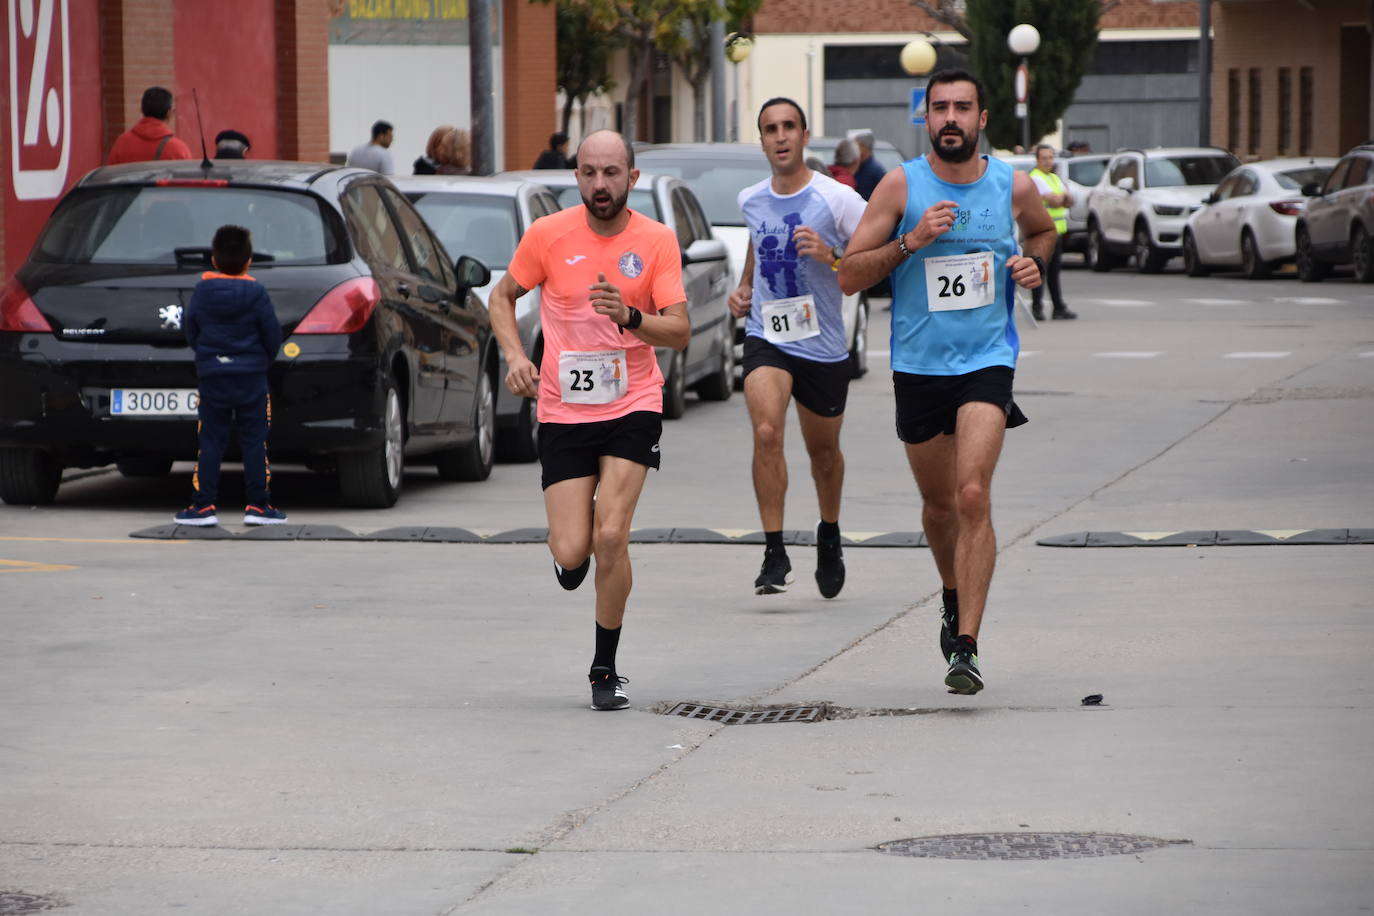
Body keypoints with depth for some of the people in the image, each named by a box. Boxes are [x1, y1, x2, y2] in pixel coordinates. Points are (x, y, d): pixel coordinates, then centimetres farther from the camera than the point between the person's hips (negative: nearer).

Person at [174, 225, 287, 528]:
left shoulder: (201, 293, -1)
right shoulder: (256, 294, -7)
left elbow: (189, 332, 7)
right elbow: (272, 335, -1)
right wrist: (264, 361, 18)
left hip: (211, 378, 1)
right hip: (251, 378, -1)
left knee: (210, 443, 4)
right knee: (254, 442, 3)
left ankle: (203, 505, 0)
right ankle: (258, 505, 2)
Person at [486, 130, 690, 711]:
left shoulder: (657, 241, -5)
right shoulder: (548, 234, -4)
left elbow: (680, 332, -9)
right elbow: (503, 297, 11)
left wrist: (630, 317, -29)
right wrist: (514, 355, -7)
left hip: (632, 407, -1)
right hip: (563, 412, 1)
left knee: (610, 537, -15)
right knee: (572, 550, -7)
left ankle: (606, 669, 3)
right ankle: (571, 553, 34)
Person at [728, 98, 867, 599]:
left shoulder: (837, 198, -10)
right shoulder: (750, 200, 4)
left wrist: (831, 256, -24)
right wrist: (743, 287, 11)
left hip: (822, 345, -1)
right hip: (766, 337, 1)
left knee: (823, 450, 15)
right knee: (766, 432, -22)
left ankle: (829, 535, 43)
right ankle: (774, 552, -18)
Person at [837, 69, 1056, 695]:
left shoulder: (1013, 186, 0)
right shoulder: (902, 186, -5)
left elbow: (1043, 230, 24)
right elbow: (849, 275, -6)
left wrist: (1034, 261, 1)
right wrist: (912, 240, -19)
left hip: (987, 362, -1)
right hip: (918, 364, 1)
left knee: (973, 496, -18)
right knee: (939, 502, 15)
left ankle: (966, 646, -20)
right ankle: (954, 599, 46)